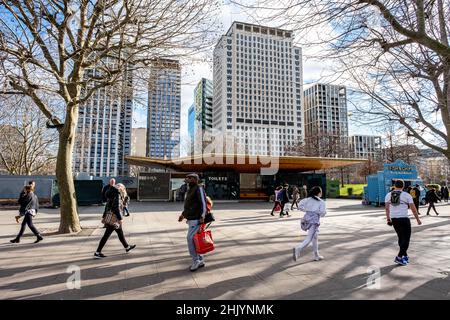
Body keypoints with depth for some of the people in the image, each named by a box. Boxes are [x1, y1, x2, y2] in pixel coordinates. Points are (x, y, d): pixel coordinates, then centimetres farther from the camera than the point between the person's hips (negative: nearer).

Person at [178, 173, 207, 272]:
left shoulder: (199, 189, -10)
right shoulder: (190, 190, 19)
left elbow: (203, 203, -18)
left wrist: (202, 217, -26)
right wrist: (183, 215, 17)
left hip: (196, 219, -9)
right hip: (190, 219, 9)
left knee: (190, 239, -13)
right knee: (193, 240, 10)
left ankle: (196, 261, -1)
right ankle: (200, 261, 20)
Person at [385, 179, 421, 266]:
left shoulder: (388, 195, 6)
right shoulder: (406, 195, -3)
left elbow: (387, 207, -1)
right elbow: (413, 208, -2)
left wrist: (388, 219, 0)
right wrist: (418, 219, 6)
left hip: (394, 219, 4)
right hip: (404, 219, -4)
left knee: (401, 238, 19)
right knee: (406, 239, 3)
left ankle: (405, 256, 28)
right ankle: (399, 257, -4)